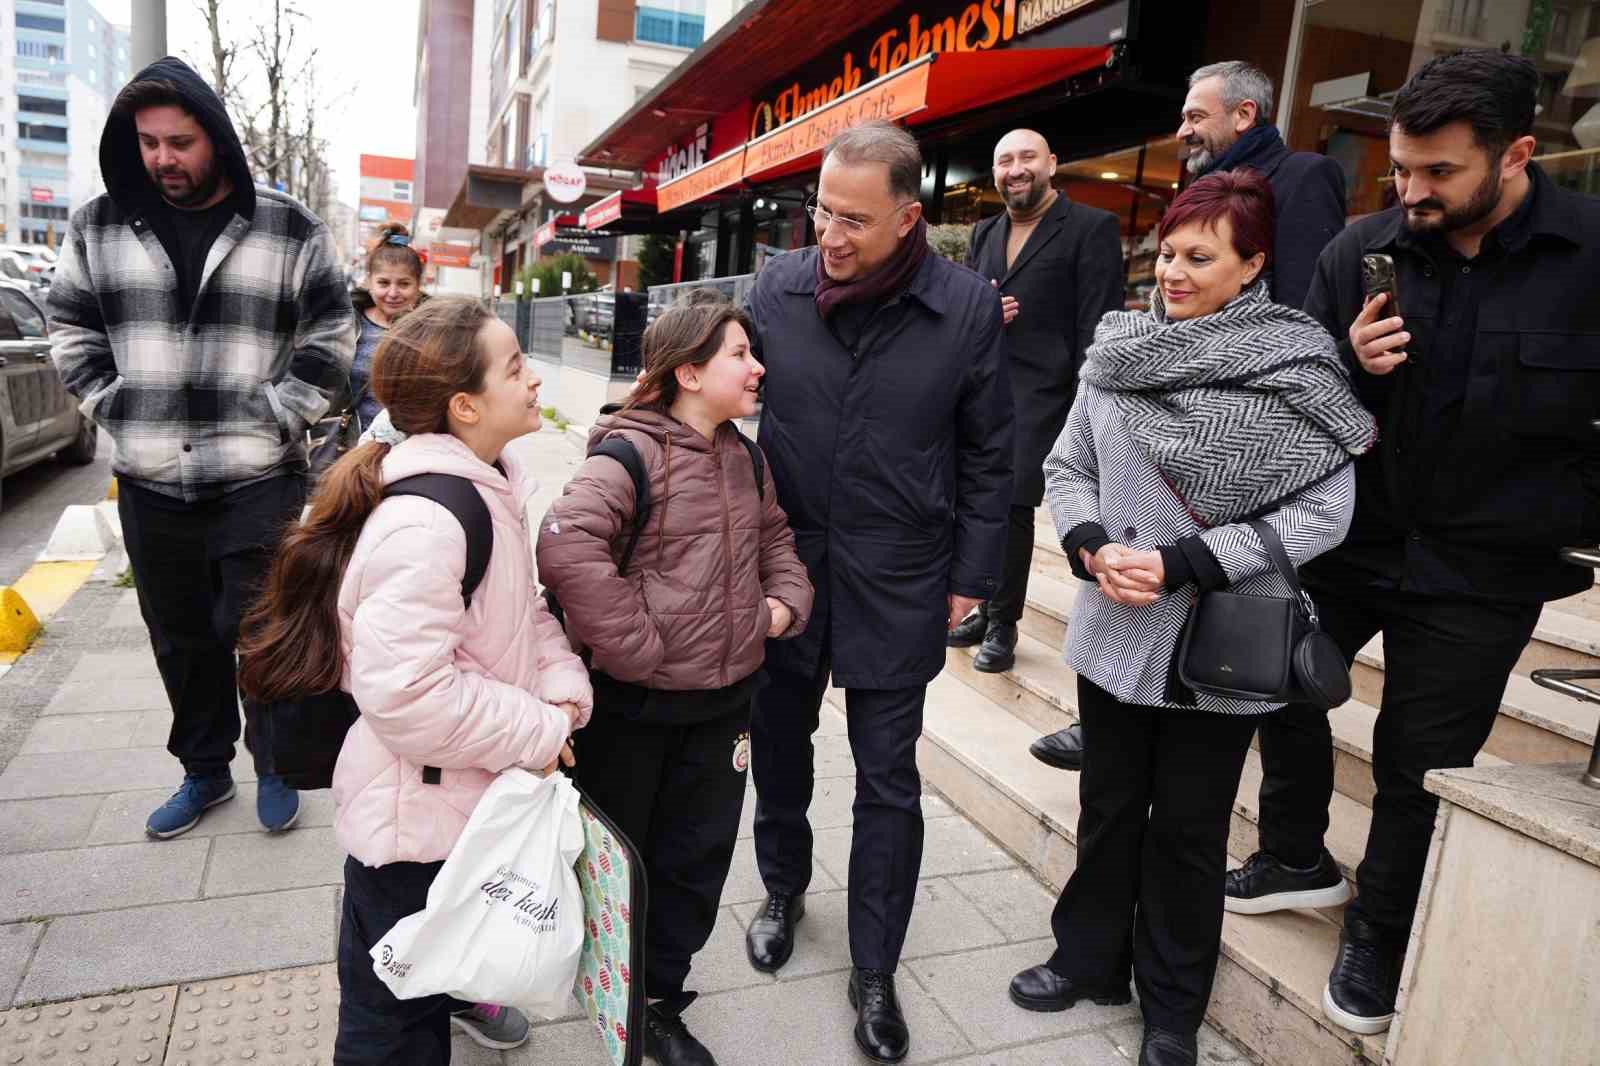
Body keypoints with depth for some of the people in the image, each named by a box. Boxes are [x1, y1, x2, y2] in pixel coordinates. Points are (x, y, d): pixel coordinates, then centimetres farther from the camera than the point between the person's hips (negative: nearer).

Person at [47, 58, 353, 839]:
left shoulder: (290, 231, -3)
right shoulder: (97, 226, 4)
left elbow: (329, 343, 0)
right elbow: (72, 333, 12)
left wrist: (277, 419, -8)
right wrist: (114, 410, 0)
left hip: (259, 481, -3)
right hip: (148, 484, 4)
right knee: (180, 640, 15)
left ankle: (276, 764, 25)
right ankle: (204, 770, 34)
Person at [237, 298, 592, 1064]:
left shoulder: (488, 485, 2)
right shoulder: (423, 523, -30)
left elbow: (523, 609, 9)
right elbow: (408, 696, -33)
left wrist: (564, 686, -8)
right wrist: (537, 732, -22)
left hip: (473, 795, 10)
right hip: (414, 820, -9)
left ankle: (457, 994, 63)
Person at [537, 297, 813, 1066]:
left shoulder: (743, 458, 7)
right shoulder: (631, 453, -18)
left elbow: (774, 537, 20)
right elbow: (565, 543, -32)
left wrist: (785, 600, 2)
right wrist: (632, 645, -28)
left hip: (724, 696, 7)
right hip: (633, 701, -6)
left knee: (698, 855, 16)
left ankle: (658, 1003, 36)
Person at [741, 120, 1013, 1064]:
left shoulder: (969, 306, -9)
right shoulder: (778, 288, -3)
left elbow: (989, 455, -2)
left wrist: (971, 578, -2)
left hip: (898, 586, -2)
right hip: (783, 566, 3)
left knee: (889, 784, 8)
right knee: (778, 747, 19)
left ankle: (875, 975, 27)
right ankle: (784, 891, 46)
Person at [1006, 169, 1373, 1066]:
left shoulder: (1302, 365, -11)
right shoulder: (1122, 350, 0)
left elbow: (1322, 513, -12)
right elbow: (1067, 469, 6)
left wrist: (1182, 565, -20)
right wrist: (1092, 547, -13)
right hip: (1116, 629, 3)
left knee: (1189, 827, 13)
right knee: (1109, 806, 18)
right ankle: (1090, 958, 40)